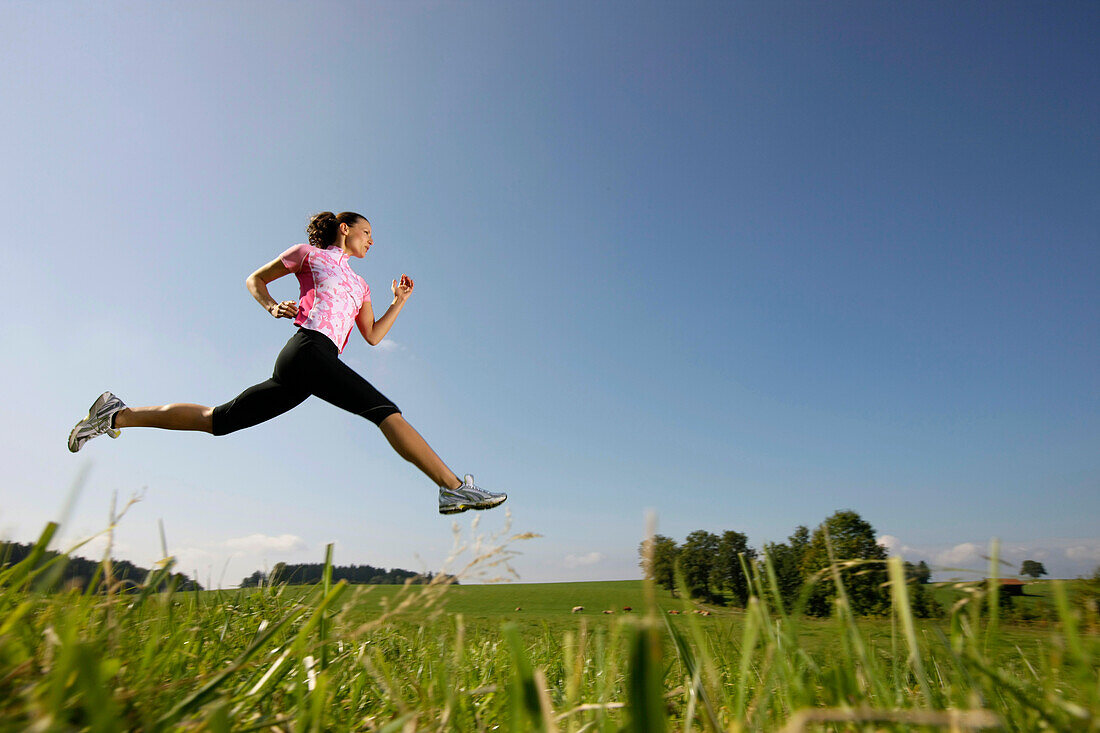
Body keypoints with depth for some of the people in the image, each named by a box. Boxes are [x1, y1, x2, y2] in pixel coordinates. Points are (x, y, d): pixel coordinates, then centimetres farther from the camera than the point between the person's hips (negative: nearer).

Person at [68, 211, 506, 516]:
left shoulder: (359, 286, 32)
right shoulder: (310, 253, 17)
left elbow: (373, 336, 24)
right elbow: (255, 279, 22)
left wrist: (400, 300, 18)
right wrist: (273, 306, 2)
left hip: (302, 368, 8)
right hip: (310, 348, -8)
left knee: (219, 420, 9)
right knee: (386, 411, -19)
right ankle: (453, 487, -25)